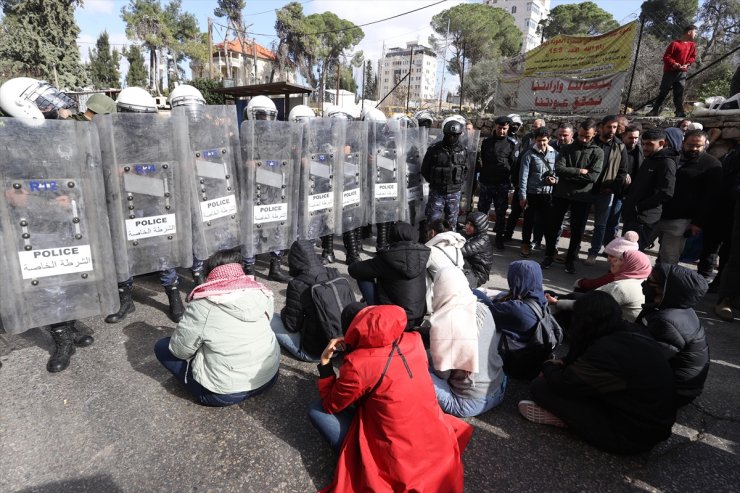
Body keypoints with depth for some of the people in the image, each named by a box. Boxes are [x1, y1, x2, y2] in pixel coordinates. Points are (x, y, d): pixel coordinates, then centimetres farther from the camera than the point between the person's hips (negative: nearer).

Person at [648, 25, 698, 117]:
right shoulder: (675, 43, -7)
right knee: (663, 91, 0)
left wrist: (687, 64, -4)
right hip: (670, 71, -4)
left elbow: (693, 57, 15)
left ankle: (680, 112, -3)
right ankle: (655, 110, 5)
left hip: (682, 72, 4)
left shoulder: (692, 45, 11)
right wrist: (673, 64, -21)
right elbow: (666, 56, -8)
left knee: (679, 92, 0)